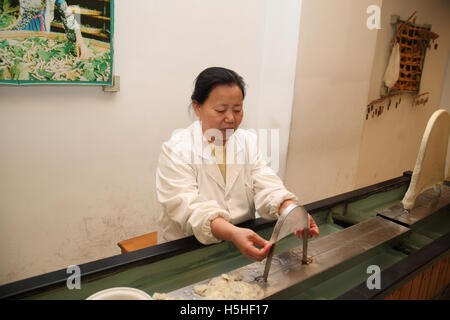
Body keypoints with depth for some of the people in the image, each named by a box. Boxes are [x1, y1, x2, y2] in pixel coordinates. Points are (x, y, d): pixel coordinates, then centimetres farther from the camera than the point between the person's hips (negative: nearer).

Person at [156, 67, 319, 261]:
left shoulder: (249, 142, 6)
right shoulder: (176, 149, -10)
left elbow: (266, 187, -6)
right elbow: (189, 208, -22)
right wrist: (233, 233, -39)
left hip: (244, 240, 4)